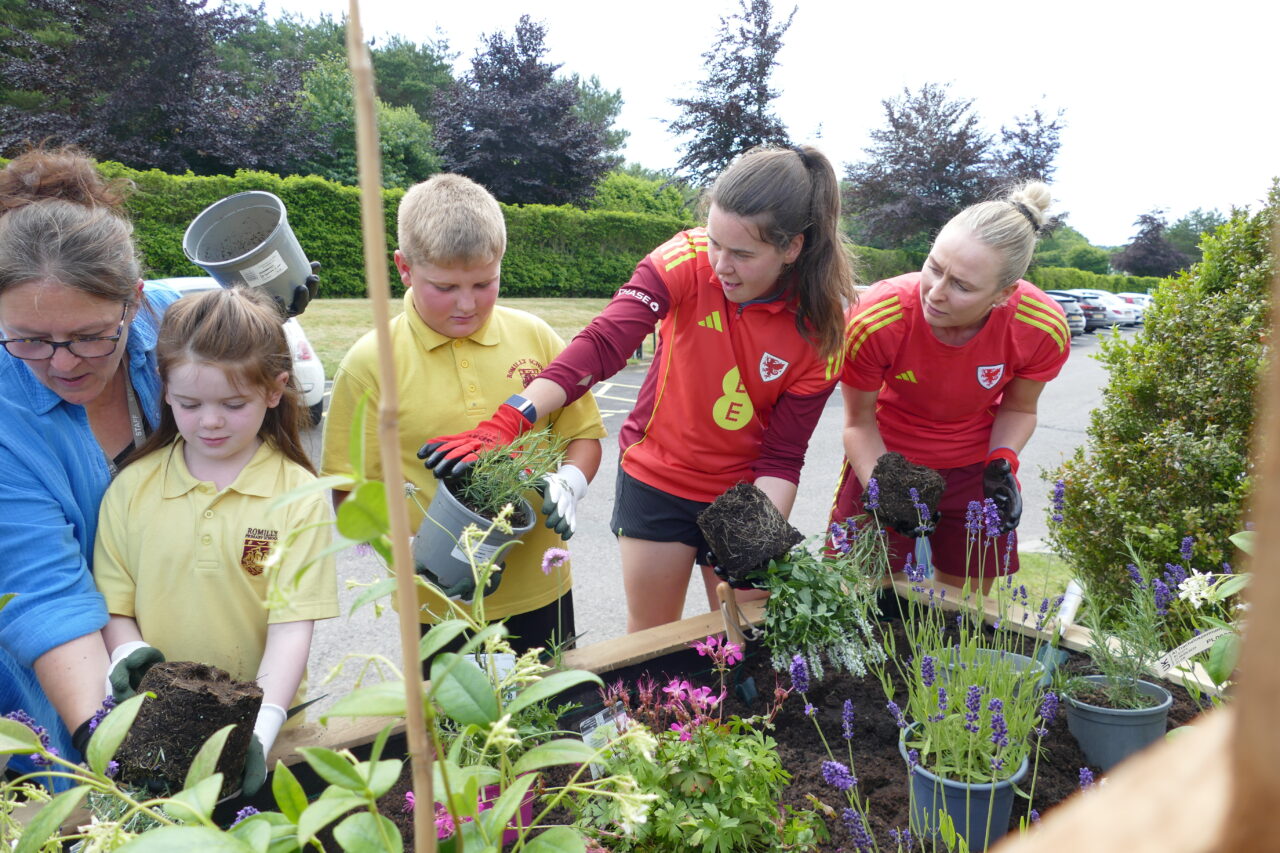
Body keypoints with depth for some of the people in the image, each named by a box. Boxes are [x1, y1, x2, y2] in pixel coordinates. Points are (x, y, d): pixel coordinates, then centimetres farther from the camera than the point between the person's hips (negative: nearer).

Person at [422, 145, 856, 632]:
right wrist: (506, 423, -40)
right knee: (649, 639, 14)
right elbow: (601, 345, -29)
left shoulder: (821, 328, -17)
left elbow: (782, 456, -13)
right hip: (656, 478, 0)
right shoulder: (687, 259, -19)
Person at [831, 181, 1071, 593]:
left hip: (975, 466, 2)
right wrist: (882, 490, -27)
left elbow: (1017, 408, -3)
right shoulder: (875, 320, -30)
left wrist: (1002, 466, -19)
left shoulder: (1044, 329, -24)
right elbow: (859, 422, -14)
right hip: (886, 457, -1)